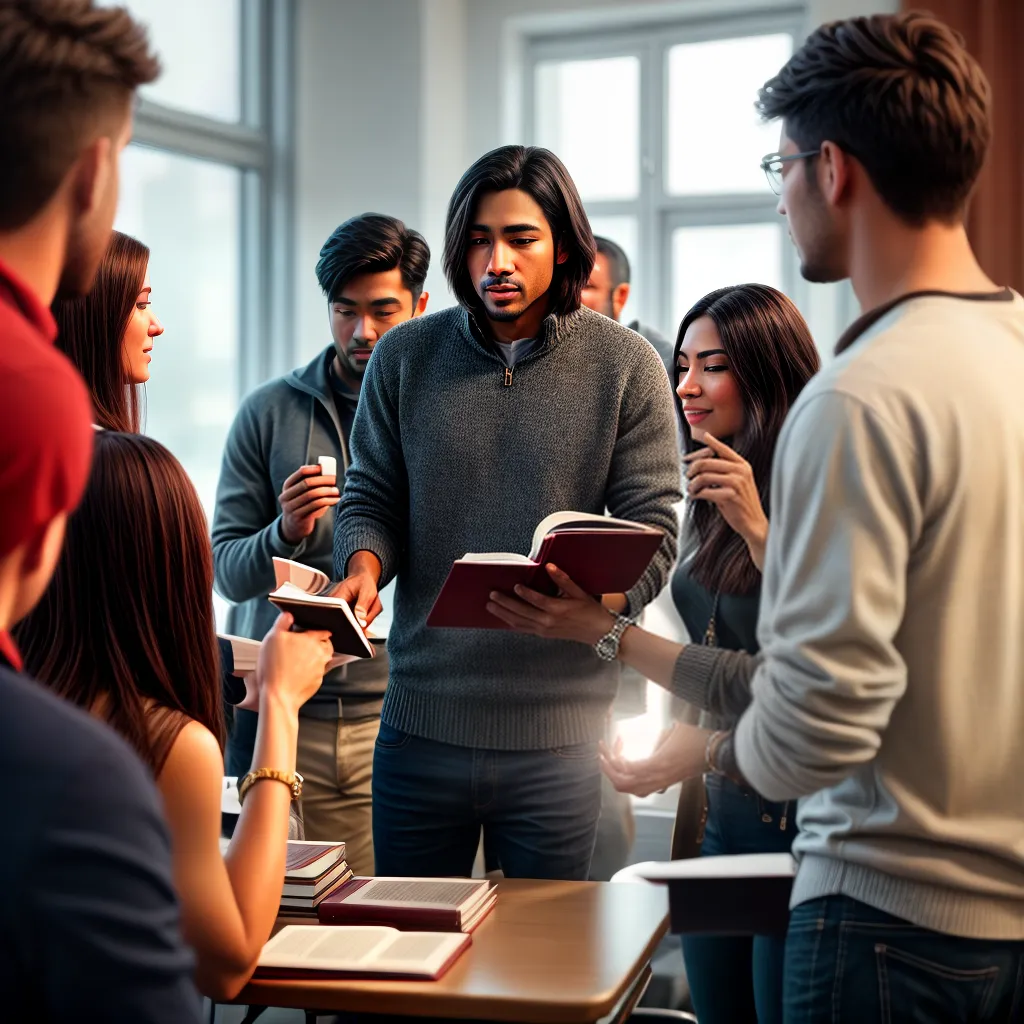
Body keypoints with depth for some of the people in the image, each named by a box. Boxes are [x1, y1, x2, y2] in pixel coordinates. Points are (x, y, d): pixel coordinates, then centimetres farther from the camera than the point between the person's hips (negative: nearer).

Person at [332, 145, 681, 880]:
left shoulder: (626, 366, -1)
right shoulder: (405, 356, 5)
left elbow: (650, 531, -3)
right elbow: (372, 495, 9)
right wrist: (364, 566, -13)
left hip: (558, 736, -2)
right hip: (420, 725, 2)